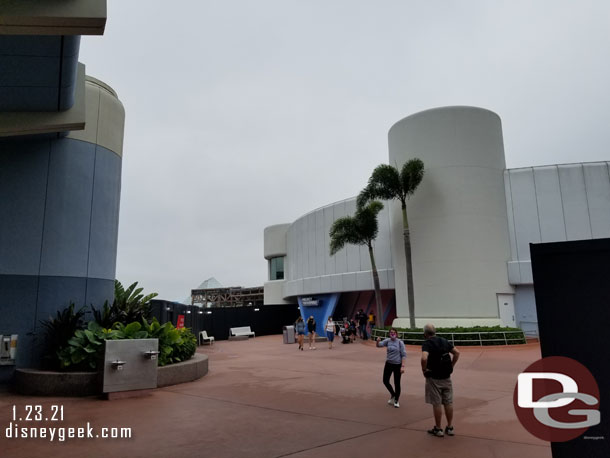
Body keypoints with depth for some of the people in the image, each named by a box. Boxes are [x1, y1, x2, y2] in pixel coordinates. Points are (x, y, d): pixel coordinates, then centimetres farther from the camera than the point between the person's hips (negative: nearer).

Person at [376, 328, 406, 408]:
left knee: (397, 383, 6)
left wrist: (402, 366, -16)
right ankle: (393, 394, 34)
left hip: (397, 365, -3)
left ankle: (396, 400, 25)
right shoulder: (387, 341, -1)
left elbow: (404, 355, -9)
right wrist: (378, 341, -36)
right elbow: (379, 345, -13)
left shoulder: (400, 342, -9)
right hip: (388, 364, 3)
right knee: (385, 381, 7)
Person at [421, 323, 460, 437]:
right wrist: (451, 366, 9)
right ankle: (450, 428, 21)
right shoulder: (444, 341, 6)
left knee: (436, 404, 4)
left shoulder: (427, 343, -13)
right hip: (447, 376, 6)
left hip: (434, 378, -6)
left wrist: (424, 370, -14)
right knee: (448, 402, 13)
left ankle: (438, 429, 13)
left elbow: (424, 358, -29)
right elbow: (457, 353, 7)